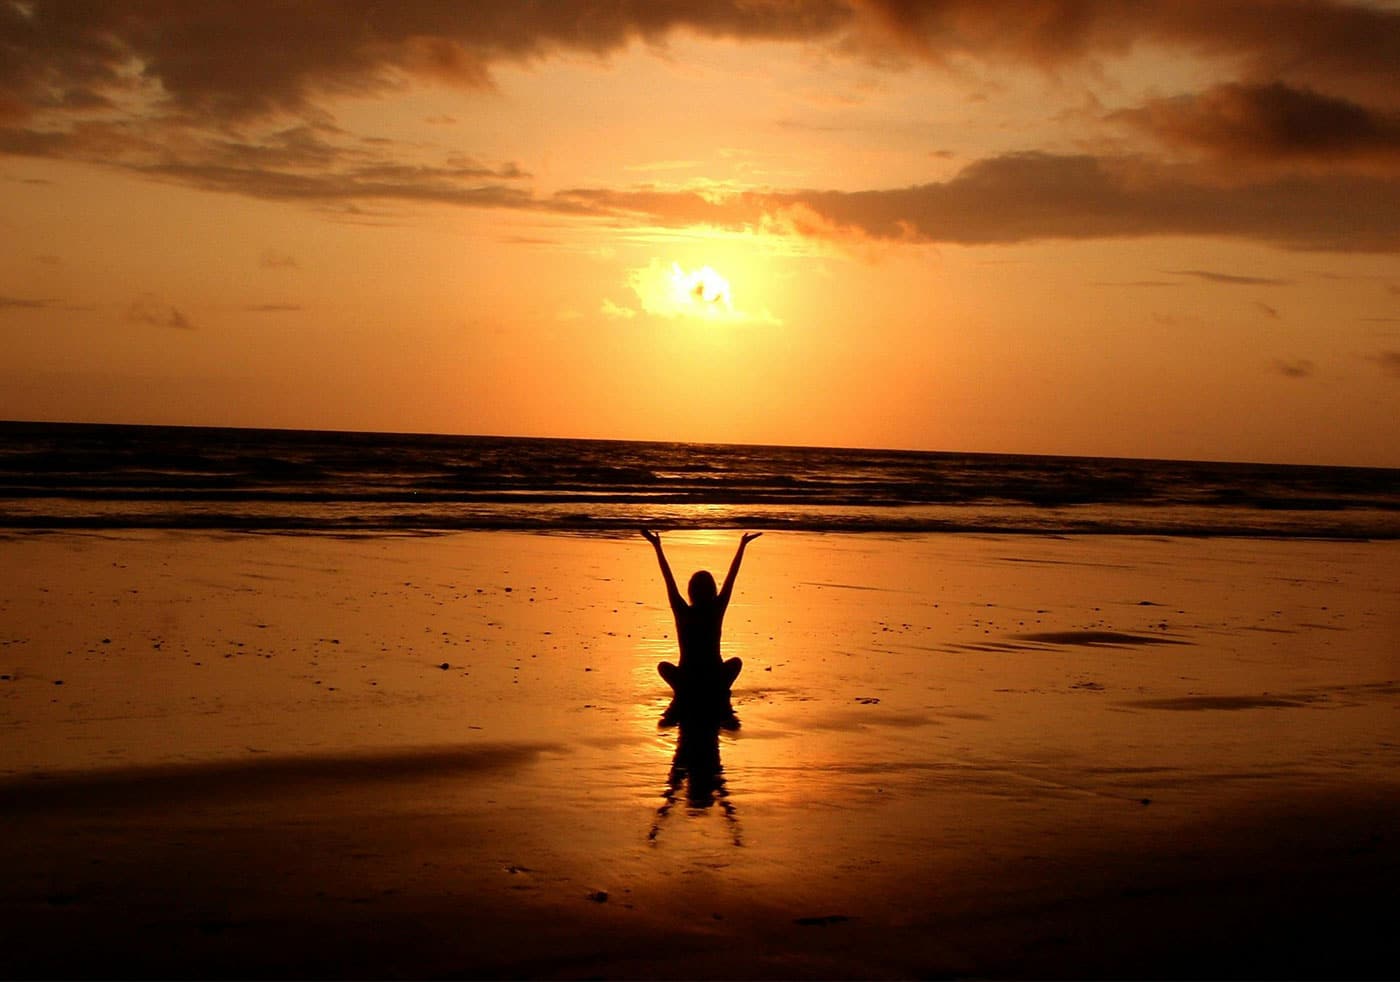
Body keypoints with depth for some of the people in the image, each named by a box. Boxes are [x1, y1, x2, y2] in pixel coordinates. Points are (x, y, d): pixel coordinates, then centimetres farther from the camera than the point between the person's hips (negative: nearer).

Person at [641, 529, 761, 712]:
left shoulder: (683, 613, -8)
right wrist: (742, 545, 7)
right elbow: (731, 576, 0)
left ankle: (679, 695, 6)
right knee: (736, 662, 32)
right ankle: (724, 701, 11)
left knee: (663, 666, 31)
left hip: (686, 682, 0)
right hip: (715, 682, 0)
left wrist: (657, 546, 5)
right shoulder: (716, 611, -7)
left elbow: (668, 578, -2)